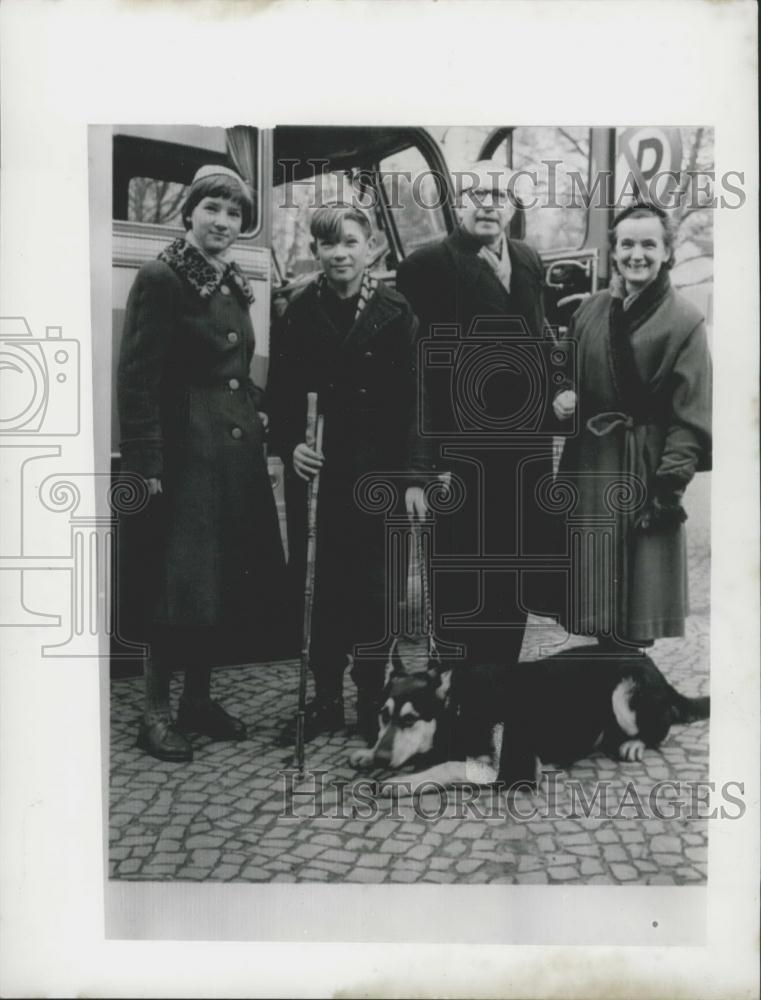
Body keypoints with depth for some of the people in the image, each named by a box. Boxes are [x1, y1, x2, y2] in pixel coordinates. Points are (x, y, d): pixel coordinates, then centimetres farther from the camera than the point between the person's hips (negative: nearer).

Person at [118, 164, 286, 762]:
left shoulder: (235, 285, 15)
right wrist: (146, 465, -18)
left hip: (238, 455, 8)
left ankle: (199, 696, 26)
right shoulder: (160, 278, -8)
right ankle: (156, 710, 14)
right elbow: (138, 379, -13)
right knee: (180, 585, -3)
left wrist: (259, 420, 9)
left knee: (237, 581, 10)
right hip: (185, 455, -8)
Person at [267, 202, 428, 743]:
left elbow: (413, 399, -4)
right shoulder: (299, 313, 3)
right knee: (319, 585, 7)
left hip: (376, 471, -2)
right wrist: (290, 445, -12)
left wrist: (414, 477, -9)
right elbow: (281, 396, 6)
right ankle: (325, 699, 21)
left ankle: (371, 702, 19)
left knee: (372, 586, 5)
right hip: (314, 471, 2)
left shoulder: (396, 312, -2)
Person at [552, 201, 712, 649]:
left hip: (643, 465, -5)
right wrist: (564, 395, -4)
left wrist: (671, 482, -15)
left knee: (640, 577, 2)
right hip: (589, 461, 5)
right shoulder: (591, 310, 6)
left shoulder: (684, 320, -8)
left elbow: (691, 414, -10)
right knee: (593, 572, 11)